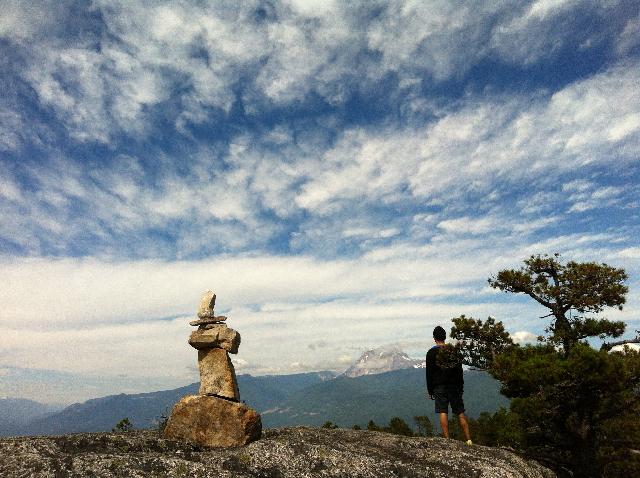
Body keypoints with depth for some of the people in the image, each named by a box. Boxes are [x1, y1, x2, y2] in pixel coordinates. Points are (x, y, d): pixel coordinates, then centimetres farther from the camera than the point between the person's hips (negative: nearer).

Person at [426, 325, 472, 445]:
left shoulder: (431, 353, -4)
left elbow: (429, 373, -3)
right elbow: (459, 370, 7)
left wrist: (430, 391, 3)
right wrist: (461, 387, 14)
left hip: (439, 387, -3)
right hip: (454, 386, 3)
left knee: (443, 413, -1)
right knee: (460, 413, 7)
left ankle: (447, 439, -4)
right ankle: (468, 439, 6)